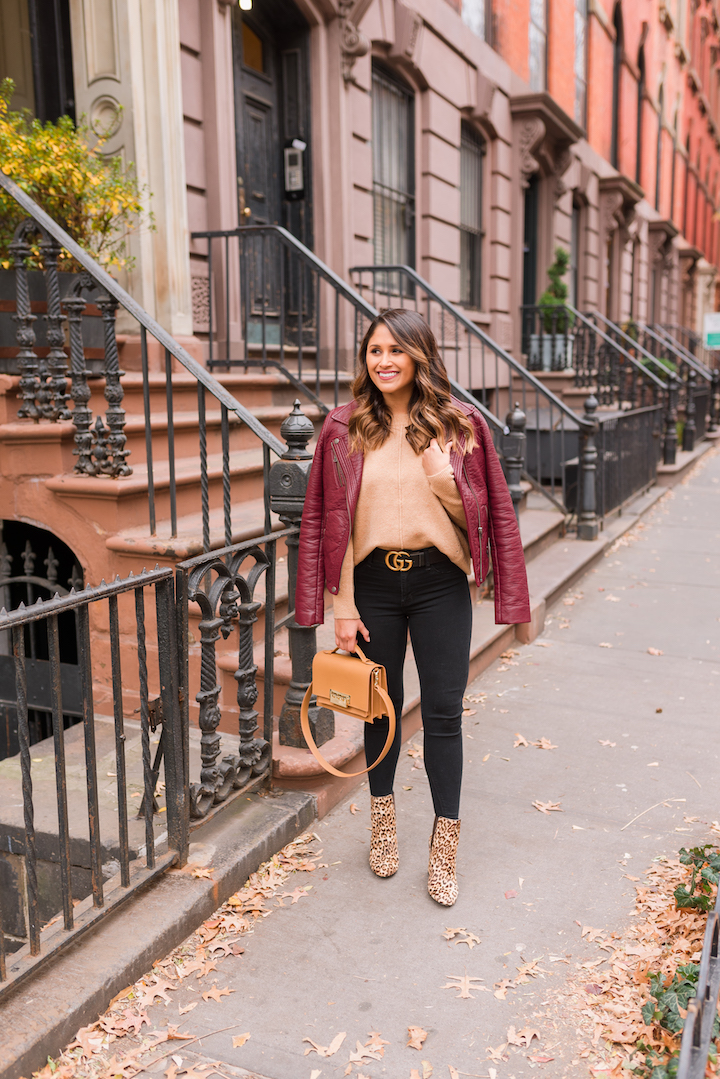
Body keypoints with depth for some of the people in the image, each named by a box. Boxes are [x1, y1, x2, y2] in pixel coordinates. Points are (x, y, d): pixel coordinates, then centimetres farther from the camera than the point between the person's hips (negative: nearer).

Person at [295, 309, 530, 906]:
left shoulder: (459, 423, -2)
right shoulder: (345, 428, -2)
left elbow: (488, 509, 1)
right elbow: (325, 518, -1)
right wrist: (343, 605, -3)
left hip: (439, 582, -1)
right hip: (372, 582, 1)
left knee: (444, 713, 4)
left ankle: (445, 848, 20)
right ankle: (383, 815, 38)